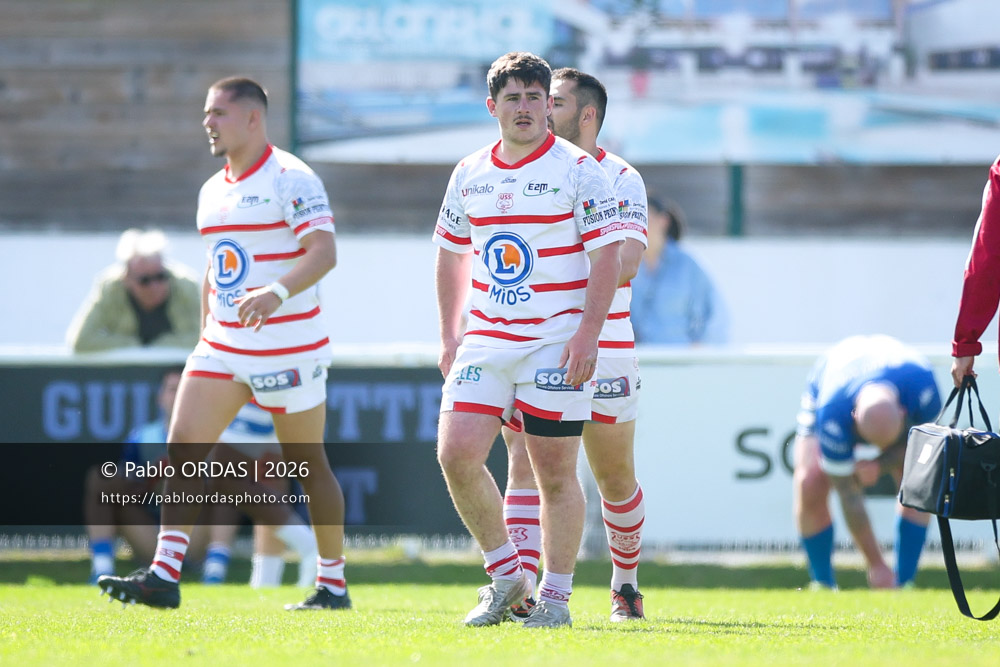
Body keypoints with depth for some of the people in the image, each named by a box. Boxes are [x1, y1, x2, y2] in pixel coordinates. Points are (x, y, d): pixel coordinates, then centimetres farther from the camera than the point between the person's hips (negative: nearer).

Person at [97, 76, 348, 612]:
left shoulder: (291, 179, -11)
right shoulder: (212, 191, 14)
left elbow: (324, 252, -21)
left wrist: (278, 292, -36)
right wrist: (206, 332, 19)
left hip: (288, 347, -7)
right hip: (221, 347, 7)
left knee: (306, 464, 2)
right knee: (182, 446, -8)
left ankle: (333, 585, 15)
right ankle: (164, 576, -13)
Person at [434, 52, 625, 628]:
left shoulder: (580, 170, -4)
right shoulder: (469, 175, 10)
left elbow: (608, 256, -8)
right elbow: (451, 256, 21)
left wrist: (587, 336, -16)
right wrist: (450, 336, 14)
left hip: (557, 342, -4)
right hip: (485, 339, 4)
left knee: (555, 471, -2)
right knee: (457, 453, -9)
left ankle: (556, 597, 9)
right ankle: (506, 576, 7)